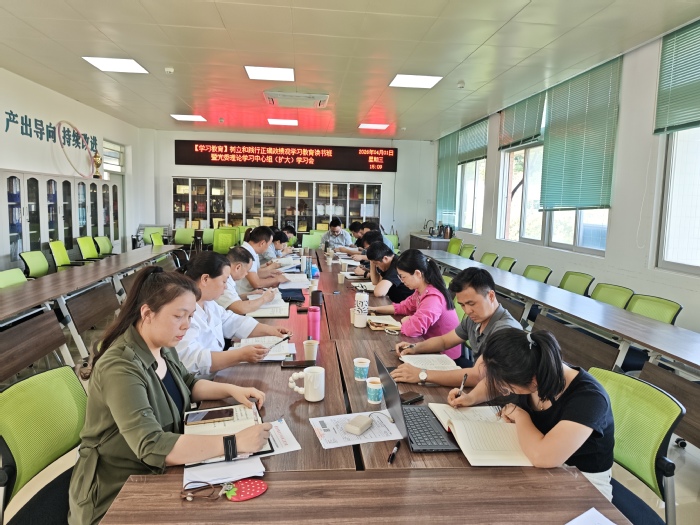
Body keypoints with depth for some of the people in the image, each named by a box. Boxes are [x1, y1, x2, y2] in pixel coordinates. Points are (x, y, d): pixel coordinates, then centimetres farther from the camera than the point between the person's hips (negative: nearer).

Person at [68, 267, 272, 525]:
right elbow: (152, 446, -35)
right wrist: (235, 442, -37)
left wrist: (232, 390, -3)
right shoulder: (120, 368, -28)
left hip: (156, 473, 7)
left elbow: (188, 384, 14)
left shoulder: (162, 347, -3)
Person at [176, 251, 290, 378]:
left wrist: (271, 331, 9)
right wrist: (241, 355, -33)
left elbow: (232, 322, 17)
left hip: (215, 376, 9)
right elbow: (191, 360, -32)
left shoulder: (206, 302, 8)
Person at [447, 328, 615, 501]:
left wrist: (519, 415, -25)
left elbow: (541, 455, -43)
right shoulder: (531, 372, -11)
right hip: (535, 468, 6)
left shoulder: (588, 398, -30)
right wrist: (471, 397, -7)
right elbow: (493, 383, 13)